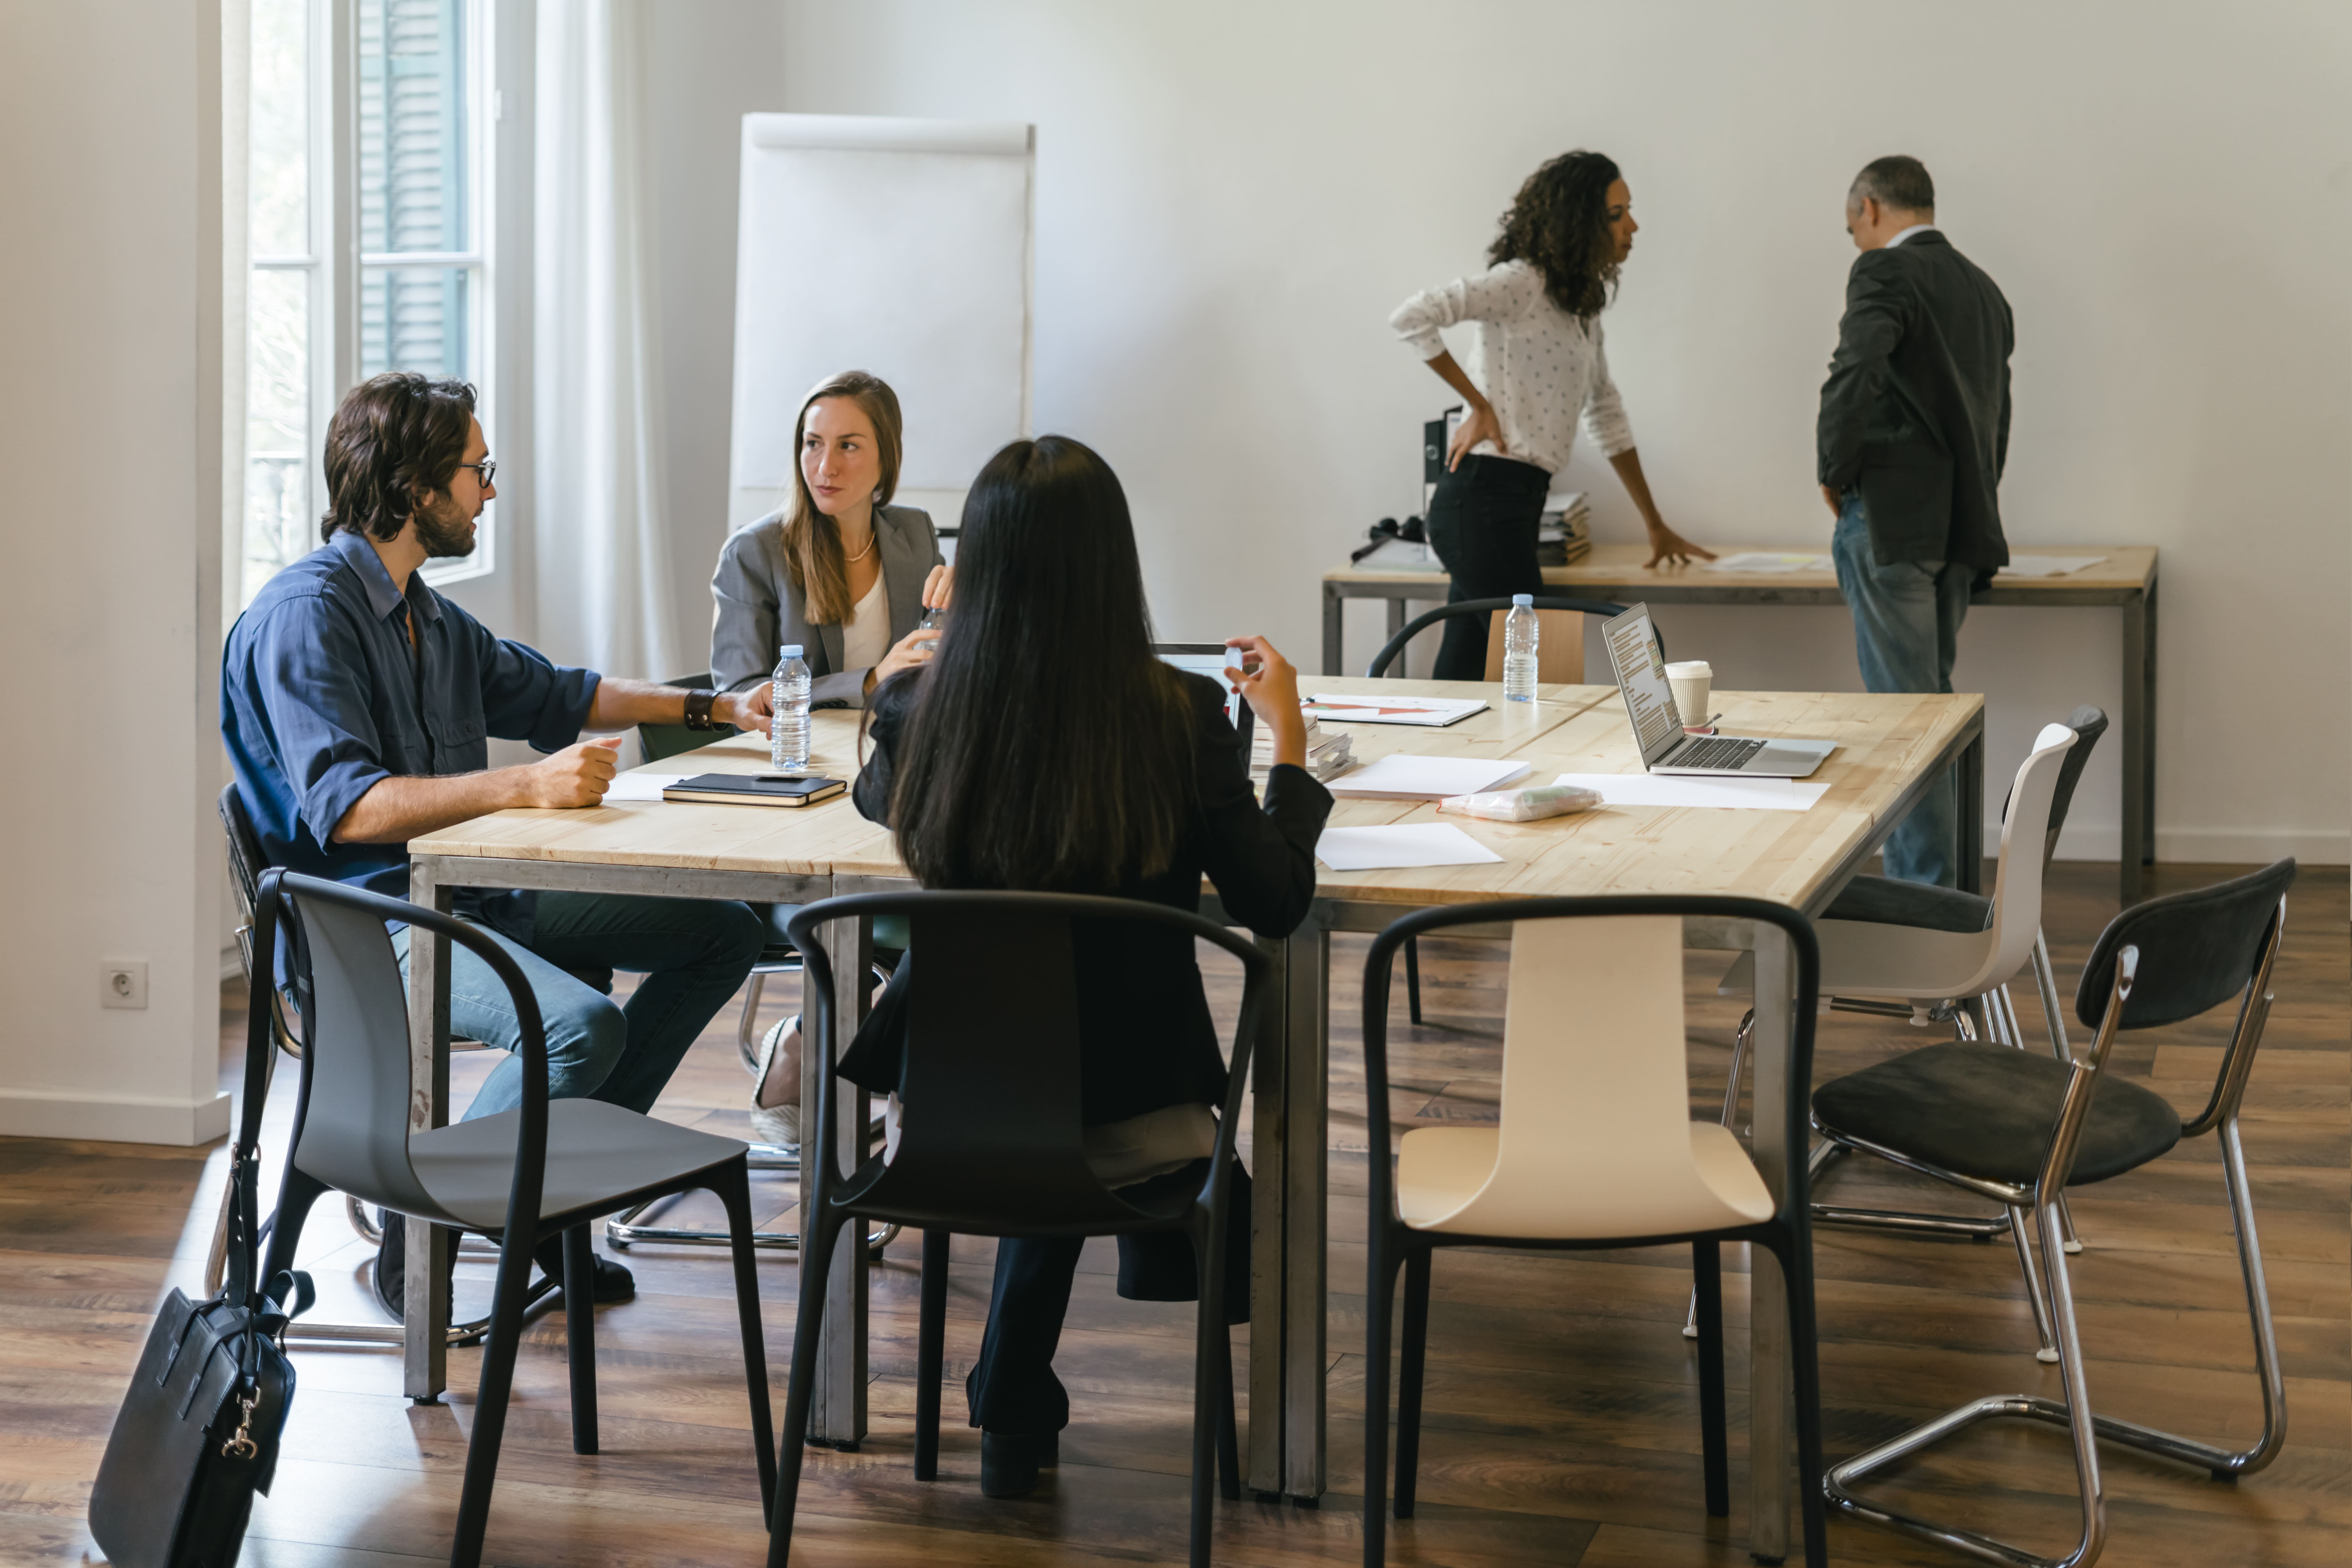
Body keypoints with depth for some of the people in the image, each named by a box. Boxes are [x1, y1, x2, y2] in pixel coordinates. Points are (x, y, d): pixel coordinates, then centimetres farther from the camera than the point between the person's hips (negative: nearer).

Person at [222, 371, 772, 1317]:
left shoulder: (427, 615, 14)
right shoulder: (304, 615, -15)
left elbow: (547, 694, 30)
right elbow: (343, 807, -27)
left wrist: (714, 707, 25)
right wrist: (528, 786, -34)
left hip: (467, 890, 10)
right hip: (367, 920, -10)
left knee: (724, 931, 7)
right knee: (582, 1024, -34)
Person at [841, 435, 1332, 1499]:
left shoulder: (920, 709, -11)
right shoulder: (1178, 714, -17)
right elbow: (1277, 903, -9)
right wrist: (1286, 734, 4)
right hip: (1132, 1109, -2)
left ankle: (1016, 1420, 44)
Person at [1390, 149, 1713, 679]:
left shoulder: (1580, 304, 19)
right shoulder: (1522, 283, -10)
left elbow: (1606, 414, 27)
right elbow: (1412, 317, -21)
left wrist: (1655, 526, 30)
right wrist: (1478, 404, -13)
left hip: (1515, 505, 9)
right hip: (1484, 501, -9)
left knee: (1461, 684, 8)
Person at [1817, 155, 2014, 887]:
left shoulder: (1885, 272, -9)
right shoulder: (1983, 288, 17)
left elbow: (1852, 378, -24)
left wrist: (1835, 473, -11)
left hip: (1891, 519, -8)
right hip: (1961, 525, 8)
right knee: (1931, 699, 14)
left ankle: (1925, 890, -4)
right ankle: (1930, 880, 19)